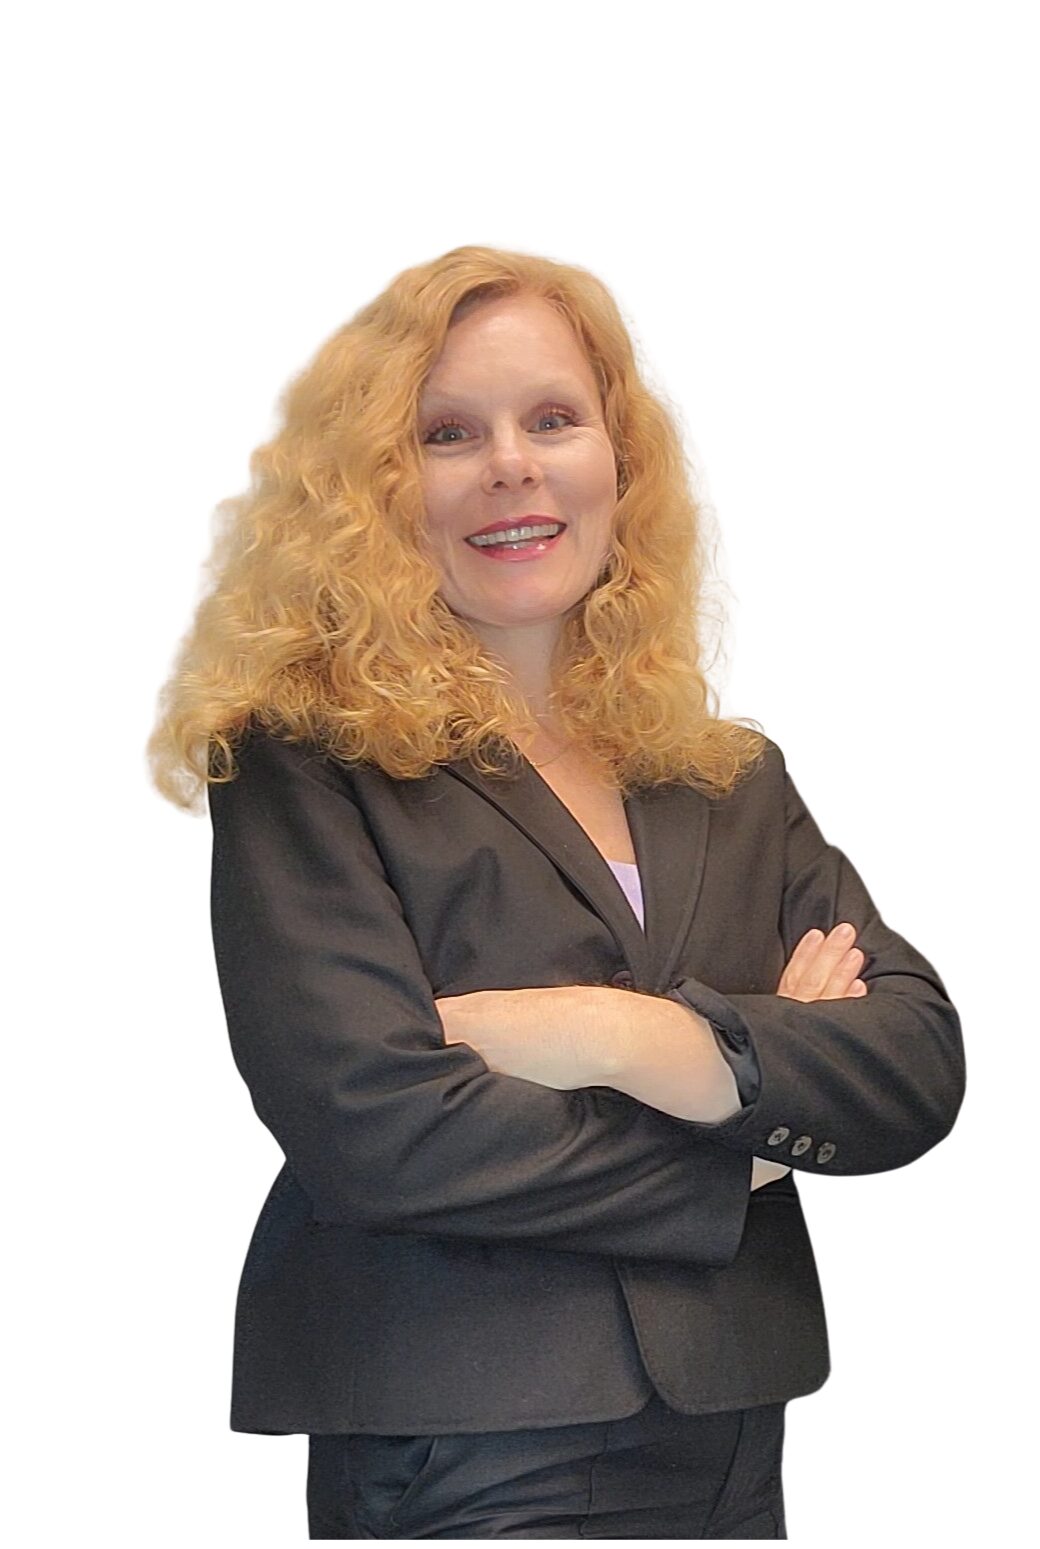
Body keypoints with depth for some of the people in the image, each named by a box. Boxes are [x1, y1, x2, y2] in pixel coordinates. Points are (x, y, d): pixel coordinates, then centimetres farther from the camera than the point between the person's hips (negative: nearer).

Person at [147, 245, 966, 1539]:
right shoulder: (304, 764, -6)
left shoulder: (731, 779, 10)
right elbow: (368, 1120, -17)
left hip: (731, 1433, 5)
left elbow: (921, 1067, -1)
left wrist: (624, 1038, -17)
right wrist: (740, 1155, -7)